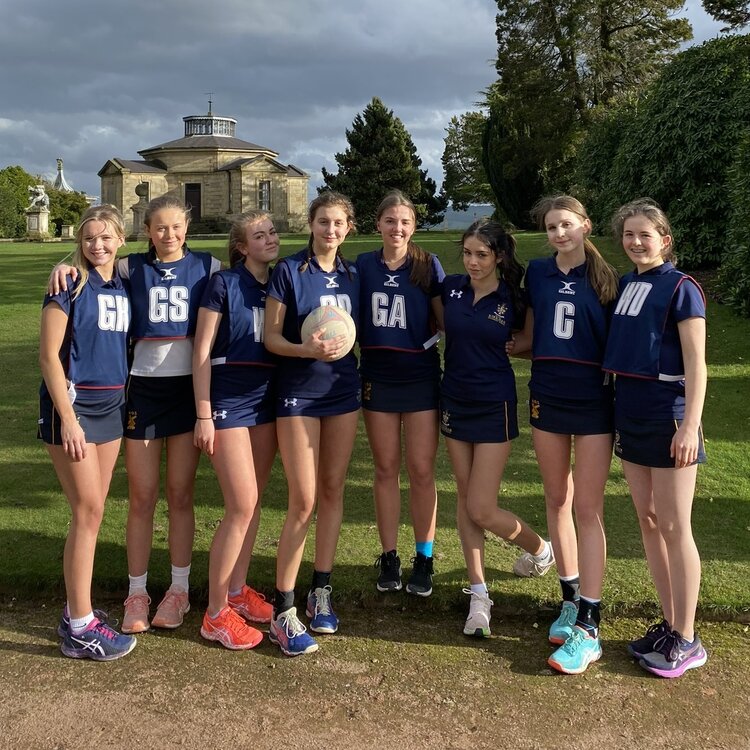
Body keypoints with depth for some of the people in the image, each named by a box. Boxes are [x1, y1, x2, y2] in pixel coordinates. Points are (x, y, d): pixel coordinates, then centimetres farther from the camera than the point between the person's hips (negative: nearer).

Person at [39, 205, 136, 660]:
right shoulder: (70, 284, -9)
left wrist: (127, 403, 10)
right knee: (88, 510, -6)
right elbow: (49, 355, -12)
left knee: (93, 511, 10)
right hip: (73, 403, -6)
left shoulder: (123, 287, 9)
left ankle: (78, 610, 21)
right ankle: (80, 629, 2)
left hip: (111, 404, 6)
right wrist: (68, 418, -17)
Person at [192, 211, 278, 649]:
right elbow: (202, 351, -9)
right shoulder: (224, 284, -7)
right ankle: (216, 614, 4)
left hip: (267, 399, 6)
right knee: (241, 507, -8)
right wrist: (204, 415, -12)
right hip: (228, 399, -6)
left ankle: (237, 589, 26)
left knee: (254, 502, 10)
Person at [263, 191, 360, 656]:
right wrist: (308, 349, -24)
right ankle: (284, 612, 3)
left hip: (343, 390, 5)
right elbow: (271, 337, -9)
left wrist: (341, 346, -3)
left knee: (333, 490, 8)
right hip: (299, 393, -5)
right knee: (304, 502, -7)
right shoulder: (288, 271, -7)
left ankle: (321, 592, 22)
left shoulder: (353, 275, 7)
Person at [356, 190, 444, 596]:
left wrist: (432, 339, -11)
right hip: (377, 376, 2)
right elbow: (354, 319, 9)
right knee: (385, 469, 8)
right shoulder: (363, 265, 3)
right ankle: (389, 557, 18)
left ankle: (423, 559, 13)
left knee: (421, 470, 0)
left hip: (420, 377, -1)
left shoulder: (429, 265, -1)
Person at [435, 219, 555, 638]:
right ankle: (479, 593, 18)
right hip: (455, 401, 4)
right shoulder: (451, 288, 0)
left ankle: (541, 548, 24)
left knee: (481, 509, -5)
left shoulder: (513, 299, -9)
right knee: (465, 498, 8)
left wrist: (502, 346, -7)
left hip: (494, 406, -4)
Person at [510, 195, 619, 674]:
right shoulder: (537, 273, 6)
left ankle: (588, 628, -1)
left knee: (588, 508, -5)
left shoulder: (606, 278, -2)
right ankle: (571, 600, 25)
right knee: (557, 500, 10)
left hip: (593, 400, -4)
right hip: (546, 395, 4)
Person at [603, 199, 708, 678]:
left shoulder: (681, 289, -8)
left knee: (674, 528, -1)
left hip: (669, 419, -7)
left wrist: (690, 426, -19)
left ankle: (686, 640, 11)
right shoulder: (623, 286, 11)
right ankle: (670, 623, 24)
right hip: (631, 417, 7)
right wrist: (617, 413, 11)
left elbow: (696, 365, -12)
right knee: (648, 522, 12)